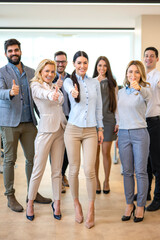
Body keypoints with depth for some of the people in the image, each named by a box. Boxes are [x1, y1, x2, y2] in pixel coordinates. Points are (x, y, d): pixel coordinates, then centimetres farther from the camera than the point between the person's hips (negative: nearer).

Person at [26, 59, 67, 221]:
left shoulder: (54, 86, 17)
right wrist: (51, 95, -48)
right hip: (46, 130, -5)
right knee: (38, 170, 0)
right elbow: (41, 93, -29)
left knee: (57, 170, 9)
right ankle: (30, 203, 16)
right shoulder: (36, 85, -4)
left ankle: (56, 203, 19)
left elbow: (61, 100, 9)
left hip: (60, 130, 6)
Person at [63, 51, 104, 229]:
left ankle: (91, 208, 11)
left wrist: (100, 128, 9)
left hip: (91, 131, 1)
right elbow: (69, 88, -24)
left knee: (89, 171, -6)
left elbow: (98, 107, 13)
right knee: (74, 169, 5)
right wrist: (73, 92, -48)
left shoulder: (95, 83, 10)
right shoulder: (69, 81, 2)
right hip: (73, 129, -1)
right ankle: (76, 203, 26)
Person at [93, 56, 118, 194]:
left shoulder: (112, 83, 9)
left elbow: (116, 103, 8)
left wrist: (118, 122, 2)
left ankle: (106, 181, 17)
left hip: (108, 120, 0)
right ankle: (96, 181, 17)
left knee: (106, 152, 2)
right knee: (95, 152, 3)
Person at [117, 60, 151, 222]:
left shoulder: (144, 89, -4)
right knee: (127, 171, 10)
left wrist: (138, 88, -53)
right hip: (123, 134, 4)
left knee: (141, 171, 2)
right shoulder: (121, 92, 11)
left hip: (140, 134, -4)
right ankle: (129, 204, 23)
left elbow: (147, 95, -30)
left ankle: (140, 206, 16)